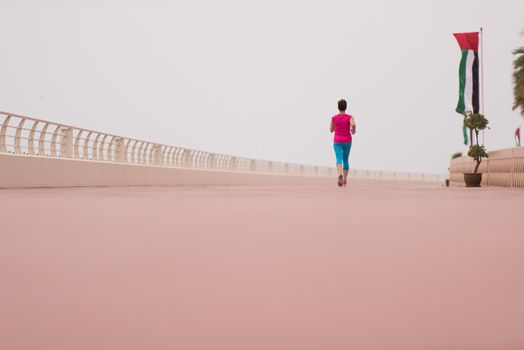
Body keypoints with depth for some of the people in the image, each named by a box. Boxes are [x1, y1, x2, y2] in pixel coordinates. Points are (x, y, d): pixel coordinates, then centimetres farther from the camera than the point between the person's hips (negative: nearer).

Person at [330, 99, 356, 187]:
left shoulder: (334, 118, -1)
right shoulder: (349, 117, -5)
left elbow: (331, 130, 9)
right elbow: (353, 125, -25)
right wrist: (353, 131, -4)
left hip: (337, 141, -1)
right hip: (347, 141, 1)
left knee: (339, 159, -12)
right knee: (346, 160, 17)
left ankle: (340, 174, -41)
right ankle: (345, 179, 22)